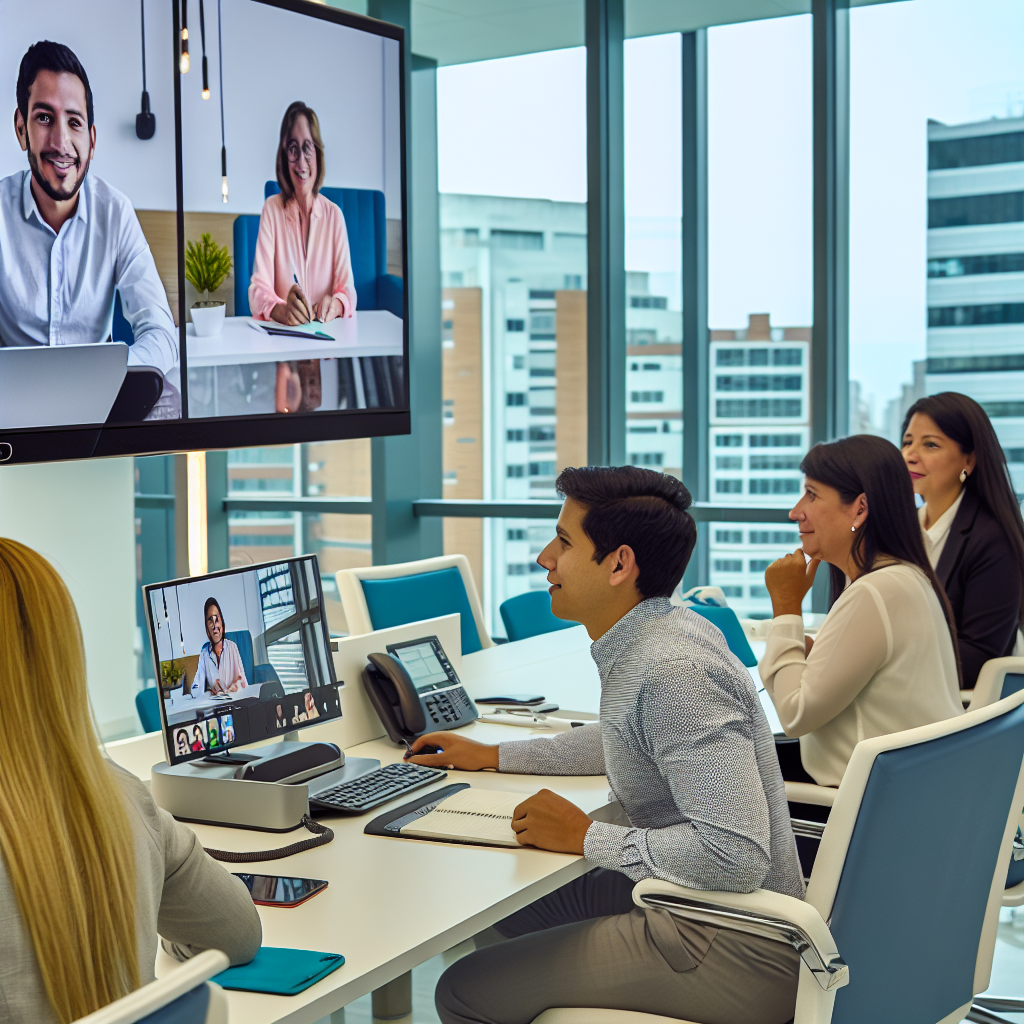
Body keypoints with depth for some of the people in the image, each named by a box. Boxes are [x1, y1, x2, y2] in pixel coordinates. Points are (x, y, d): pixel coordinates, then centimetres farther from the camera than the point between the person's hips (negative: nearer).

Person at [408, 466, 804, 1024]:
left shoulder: (674, 673, -26)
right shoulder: (657, 635, 5)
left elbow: (736, 854, -32)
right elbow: (625, 742, 27)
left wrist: (586, 837, -20)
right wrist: (493, 757, 28)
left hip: (734, 947, -10)